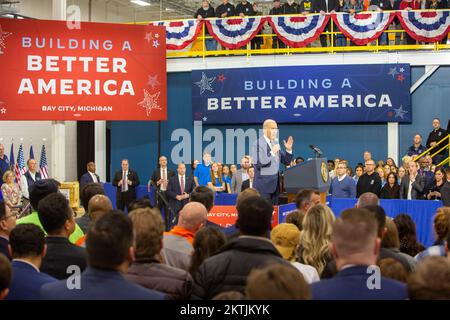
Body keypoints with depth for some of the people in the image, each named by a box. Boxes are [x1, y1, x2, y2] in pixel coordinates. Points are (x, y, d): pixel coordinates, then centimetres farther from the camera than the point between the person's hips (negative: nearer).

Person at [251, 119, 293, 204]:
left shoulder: (275, 143, 12)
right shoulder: (258, 144, -9)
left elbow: (286, 162, 15)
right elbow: (258, 164, -20)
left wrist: (288, 150, -2)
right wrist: (272, 153, -21)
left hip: (275, 184, 7)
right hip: (263, 184, -7)